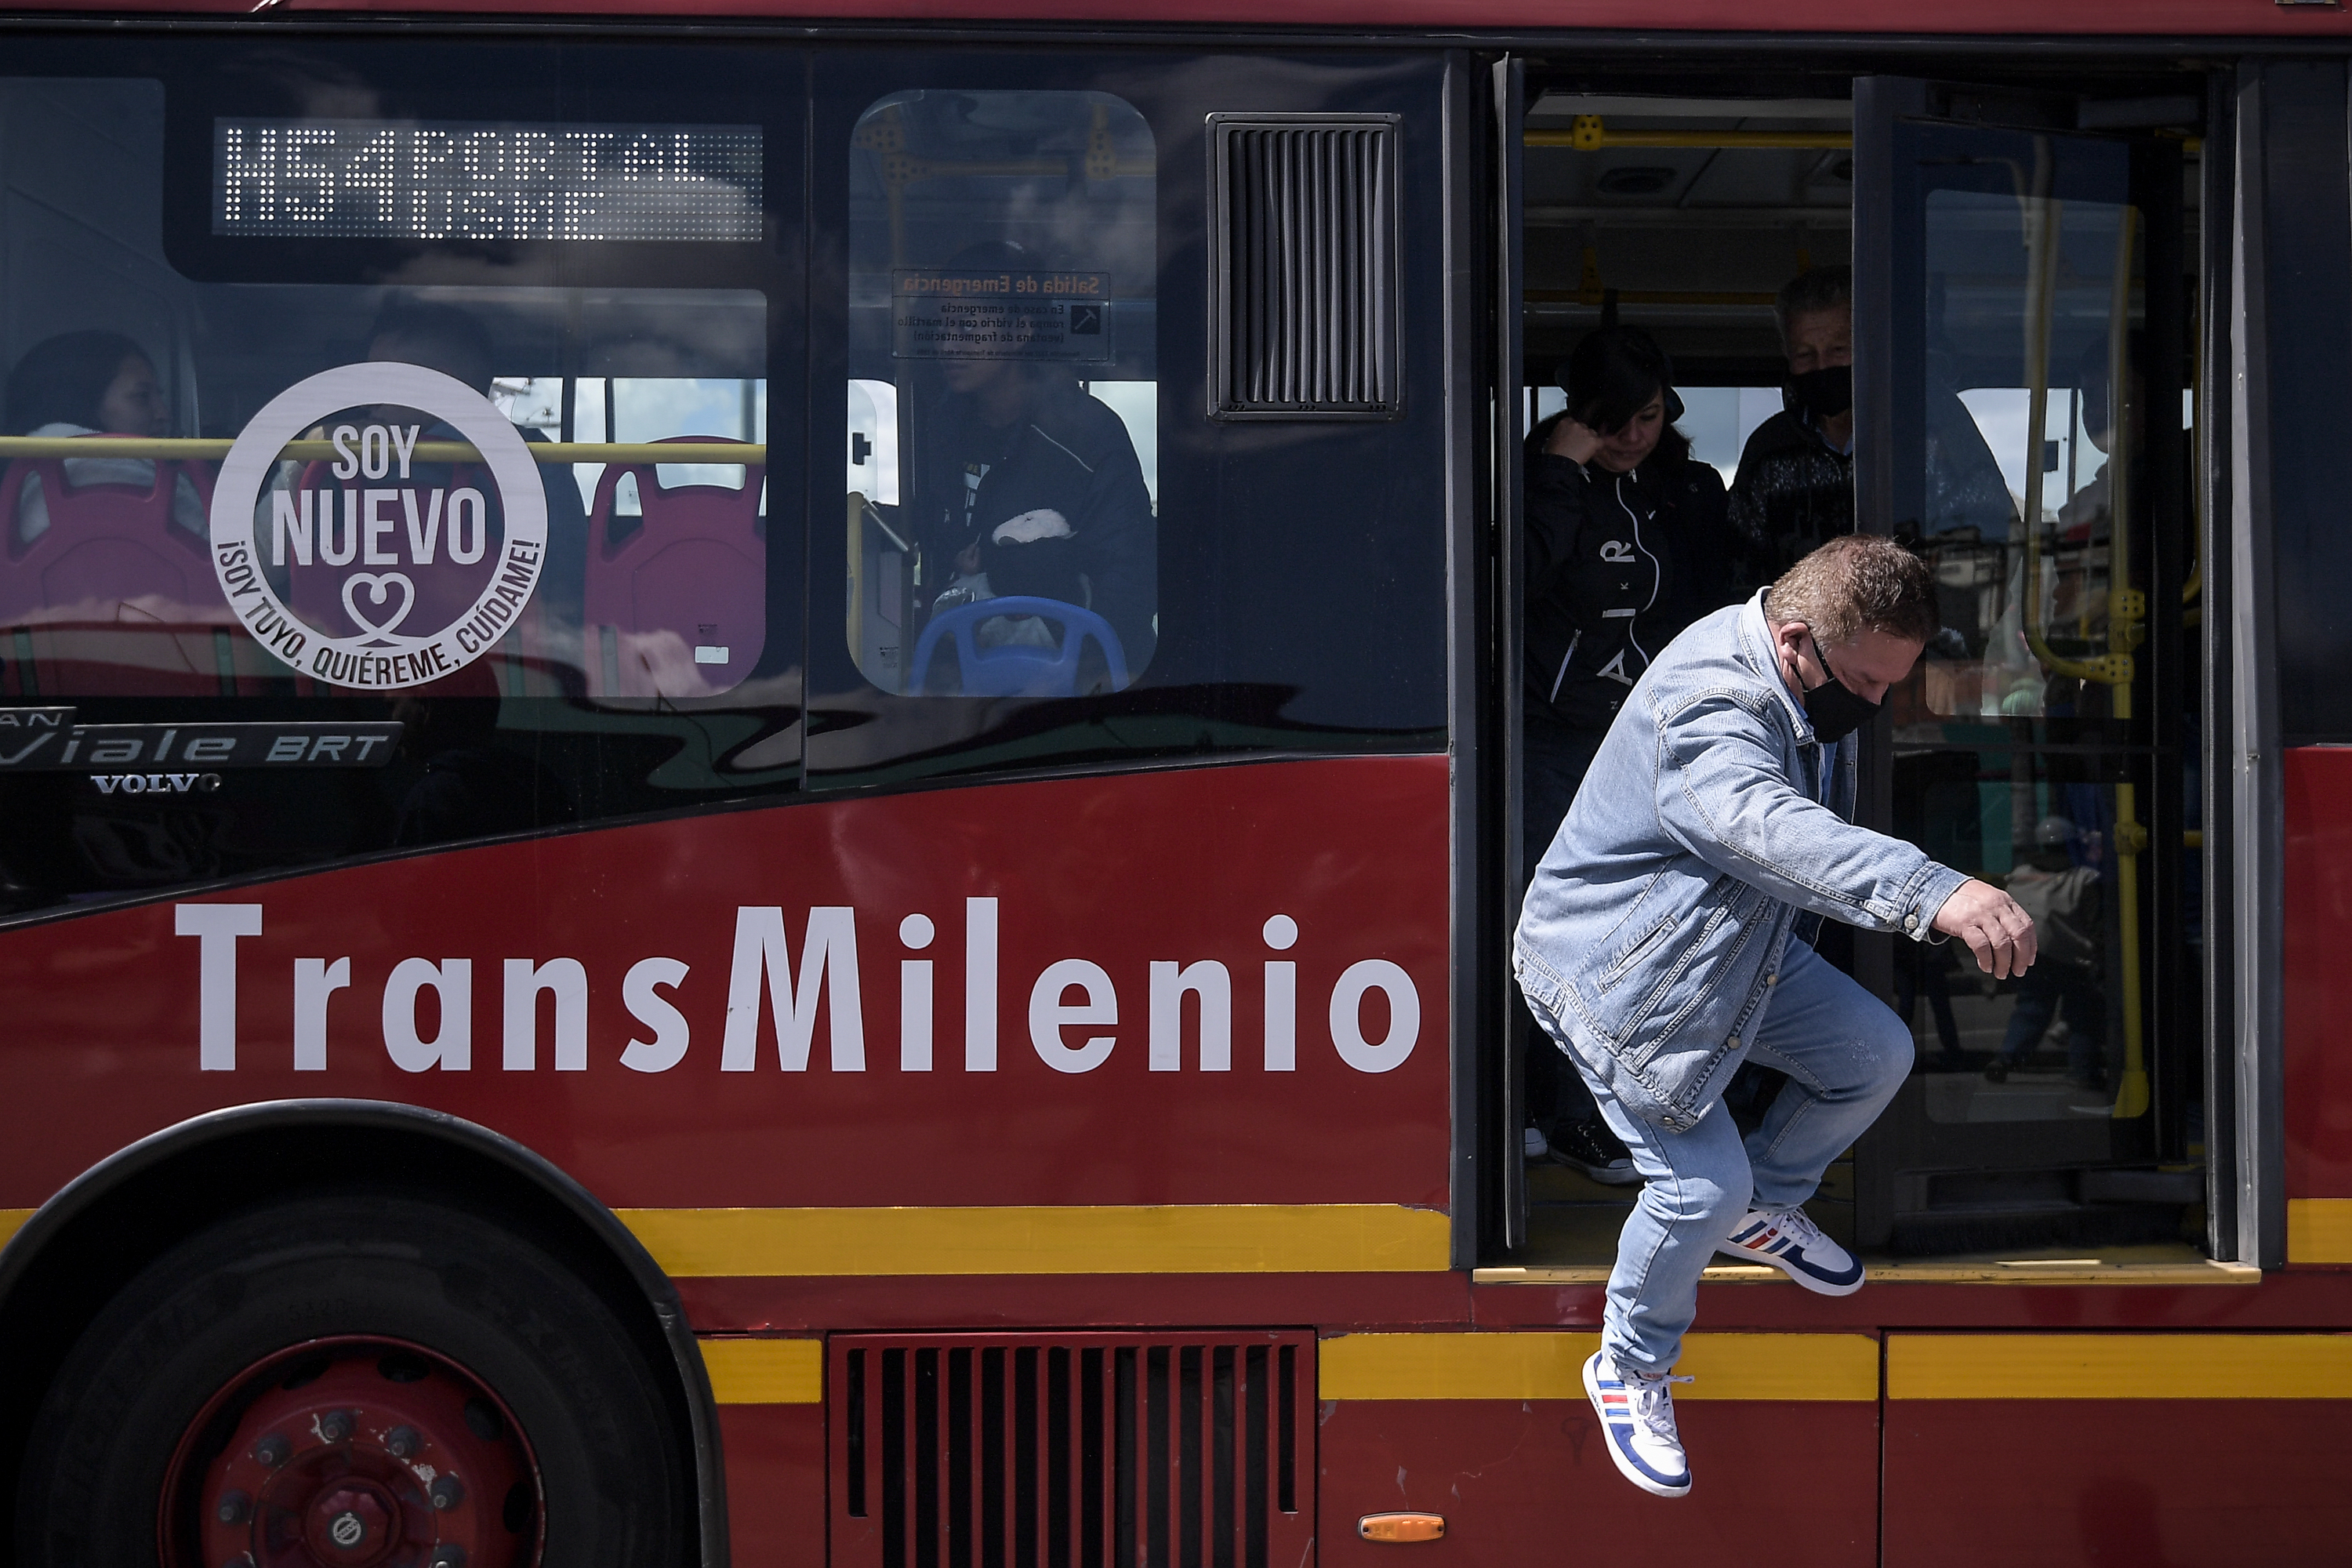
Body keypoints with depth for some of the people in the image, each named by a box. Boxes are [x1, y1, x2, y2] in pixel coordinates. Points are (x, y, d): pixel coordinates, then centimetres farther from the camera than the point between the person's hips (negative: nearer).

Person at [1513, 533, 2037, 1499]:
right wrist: (1933, 892, -70)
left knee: (1877, 1053, 4)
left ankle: (1766, 1212, 29)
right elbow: (1768, 828, -56)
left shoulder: (1820, 685, -3)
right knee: (1704, 1185, -12)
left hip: (1741, 943, 9)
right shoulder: (1702, 705, -35)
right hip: (1612, 970, -9)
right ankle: (1629, 1372, 14)